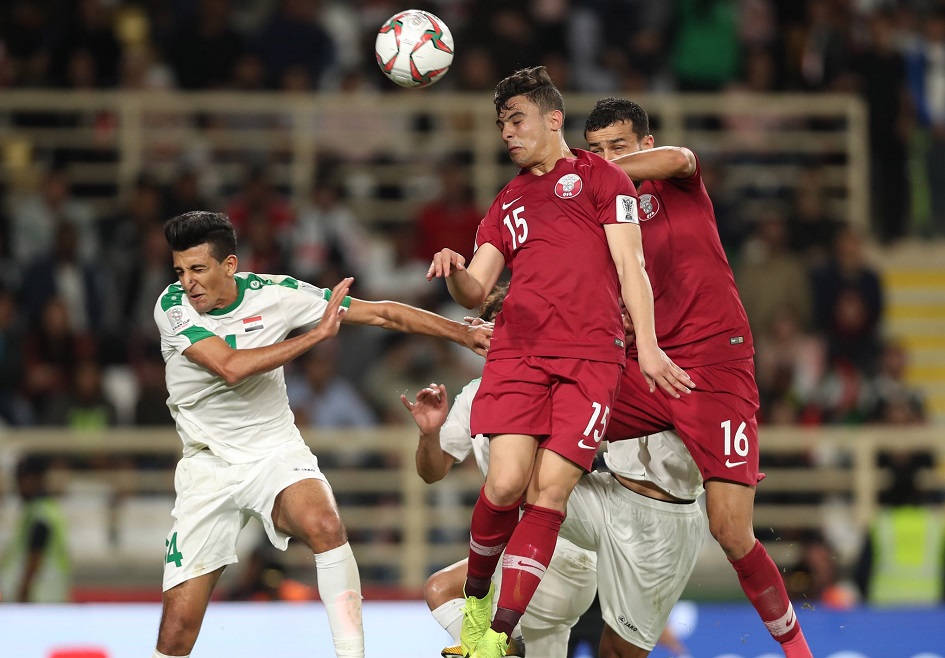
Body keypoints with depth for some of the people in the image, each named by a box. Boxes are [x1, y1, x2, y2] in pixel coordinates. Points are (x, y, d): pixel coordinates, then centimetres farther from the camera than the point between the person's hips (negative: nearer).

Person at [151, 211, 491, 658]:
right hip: (209, 466, 0)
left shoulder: (272, 294, -8)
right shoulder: (173, 307, -12)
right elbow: (230, 367, -26)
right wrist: (317, 334, -20)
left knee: (324, 526, -35)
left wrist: (467, 334, -3)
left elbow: (379, 314, -2)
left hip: (276, 454, 0)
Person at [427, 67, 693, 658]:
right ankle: (475, 599, 10)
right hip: (517, 353, 3)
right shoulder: (508, 202, 25)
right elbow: (475, 292, 19)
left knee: (550, 491, -11)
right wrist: (454, 271, -5)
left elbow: (630, 264, 4)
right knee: (506, 483, -15)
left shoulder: (599, 176, 12)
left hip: (591, 355, -3)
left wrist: (647, 345, -7)